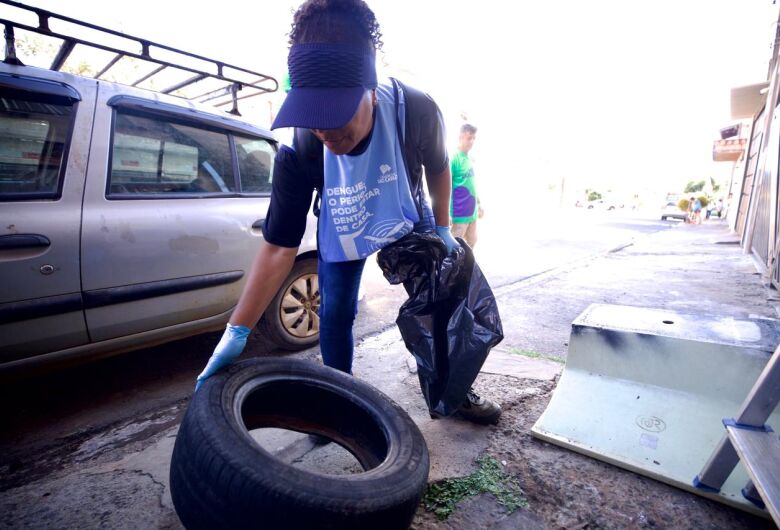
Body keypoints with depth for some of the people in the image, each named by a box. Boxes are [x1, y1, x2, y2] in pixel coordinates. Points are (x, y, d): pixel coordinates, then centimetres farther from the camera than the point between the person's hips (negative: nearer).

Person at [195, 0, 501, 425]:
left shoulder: (416, 111, -34)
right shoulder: (299, 152, -33)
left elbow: (437, 168, -11)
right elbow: (279, 248, -28)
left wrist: (442, 228, -3)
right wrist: (236, 332, -30)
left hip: (410, 224, 1)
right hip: (341, 233, 0)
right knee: (334, 315, 0)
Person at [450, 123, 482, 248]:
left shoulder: (468, 158, 11)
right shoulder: (453, 158, -14)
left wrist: (478, 204, 22)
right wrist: (447, 212, -21)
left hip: (472, 210, 9)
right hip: (460, 212, -9)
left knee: (472, 241, 18)